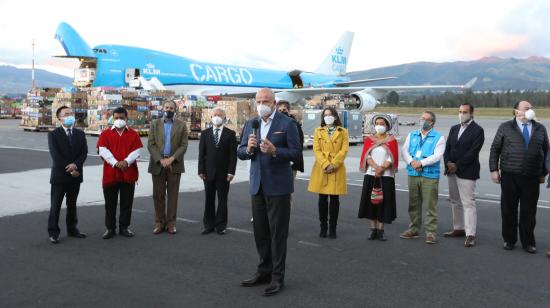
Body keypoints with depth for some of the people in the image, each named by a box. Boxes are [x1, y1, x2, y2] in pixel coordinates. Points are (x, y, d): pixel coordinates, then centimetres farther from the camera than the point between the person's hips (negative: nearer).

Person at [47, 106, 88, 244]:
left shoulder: (80, 134, 9)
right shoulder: (53, 135, -4)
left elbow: (84, 152, 1)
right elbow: (55, 156, -11)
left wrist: (76, 165, -16)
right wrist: (69, 169, -14)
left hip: (76, 174, 4)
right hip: (60, 175, -4)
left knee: (72, 204, 14)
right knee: (55, 205, 1)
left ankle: (72, 229, 23)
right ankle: (53, 232, 8)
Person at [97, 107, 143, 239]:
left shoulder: (133, 134, 7)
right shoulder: (105, 134, 5)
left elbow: (136, 151, -2)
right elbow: (103, 150, -6)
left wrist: (126, 162, -19)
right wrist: (115, 163, -18)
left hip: (129, 173, 1)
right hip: (110, 173, 0)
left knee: (127, 203, 7)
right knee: (110, 203, 6)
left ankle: (124, 227, 18)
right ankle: (110, 228, 16)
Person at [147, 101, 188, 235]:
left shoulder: (181, 125, 5)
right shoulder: (155, 124, 7)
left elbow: (183, 145, -1)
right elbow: (151, 144, 0)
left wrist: (172, 158, -14)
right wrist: (161, 160, -12)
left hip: (174, 164, -1)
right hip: (158, 163, 1)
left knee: (173, 194, 3)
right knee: (158, 195, 4)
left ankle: (171, 223, 10)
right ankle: (160, 222, 12)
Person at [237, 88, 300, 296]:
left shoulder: (287, 123, -6)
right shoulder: (250, 124, 9)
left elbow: (296, 153, -10)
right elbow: (240, 153, 9)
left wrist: (274, 151, -25)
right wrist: (248, 148, -13)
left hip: (278, 185, -5)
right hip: (257, 185, 5)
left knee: (277, 233, 2)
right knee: (260, 232, 13)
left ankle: (277, 277, 11)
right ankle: (264, 271, 28)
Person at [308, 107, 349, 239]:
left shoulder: (343, 132, 7)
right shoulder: (318, 131, 10)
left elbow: (344, 150, -3)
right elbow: (316, 150, 0)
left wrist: (333, 164, -14)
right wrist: (325, 165, -13)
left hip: (337, 170, -1)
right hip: (321, 169, 1)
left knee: (334, 199, 2)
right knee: (322, 199, 3)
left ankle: (333, 229, 11)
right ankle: (323, 227, 13)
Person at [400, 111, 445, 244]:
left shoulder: (438, 137, 2)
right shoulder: (412, 135, 15)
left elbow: (437, 156, -10)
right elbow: (404, 151, 5)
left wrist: (421, 163, -17)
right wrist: (412, 162, -13)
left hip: (430, 175, -4)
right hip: (413, 174, 4)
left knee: (430, 205, -4)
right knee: (413, 204, 11)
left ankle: (431, 232, 1)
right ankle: (414, 229, 21)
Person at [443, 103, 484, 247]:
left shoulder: (478, 130, -6)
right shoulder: (454, 129, 15)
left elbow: (473, 152, -14)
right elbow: (447, 148, 11)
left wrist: (457, 165, -15)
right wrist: (448, 163, -6)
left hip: (467, 172, -7)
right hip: (452, 171, 7)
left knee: (468, 203, -8)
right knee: (455, 202, 14)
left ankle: (470, 235, -8)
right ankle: (458, 229, 26)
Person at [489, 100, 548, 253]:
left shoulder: (540, 129, 10)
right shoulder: (505, 128, 3)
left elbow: (546, 151, 15)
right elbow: (495, 149, 4)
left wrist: (543, 173, 11)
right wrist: (494, 170, -2)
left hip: (532, 178, 2)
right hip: (509, 177, -1)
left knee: (529, 211, 4)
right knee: (508, 209, 5)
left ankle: (528, 242, 17)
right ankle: (509, 240, 19)